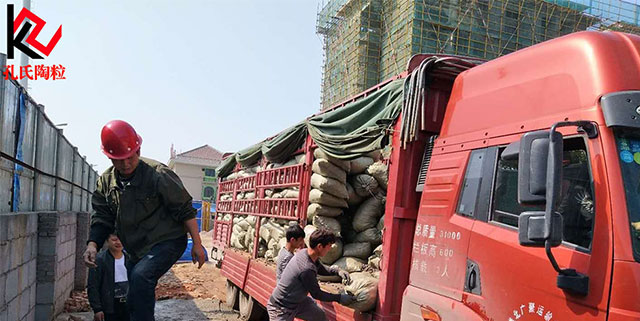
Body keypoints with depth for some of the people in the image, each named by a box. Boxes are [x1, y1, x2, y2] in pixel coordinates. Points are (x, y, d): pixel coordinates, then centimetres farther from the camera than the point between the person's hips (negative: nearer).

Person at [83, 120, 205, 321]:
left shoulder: (158, 175, -18)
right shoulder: (106, 182, 0)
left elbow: (185, 210, -15)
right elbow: (101, 218, 7)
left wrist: (197, 244, -14)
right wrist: (92, 244, -11)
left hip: (167, 242, -7)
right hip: (136, 250, 7)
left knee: (141, 276, -31)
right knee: (133, 303, 15)